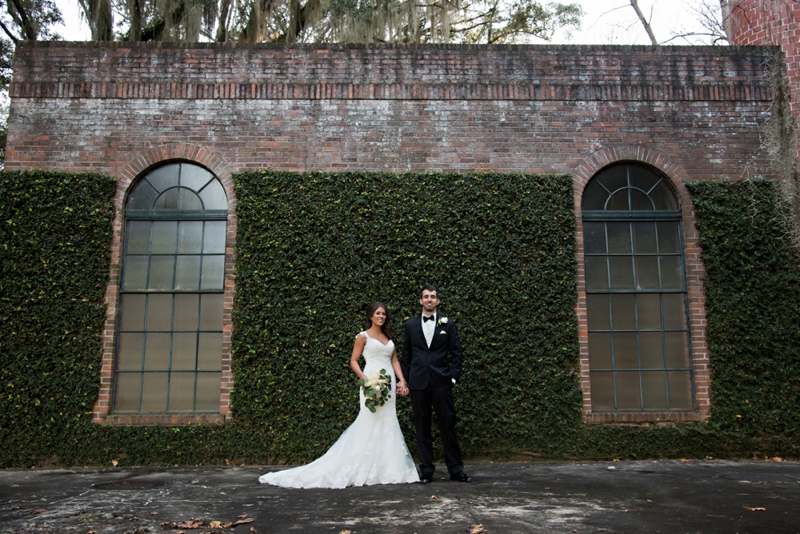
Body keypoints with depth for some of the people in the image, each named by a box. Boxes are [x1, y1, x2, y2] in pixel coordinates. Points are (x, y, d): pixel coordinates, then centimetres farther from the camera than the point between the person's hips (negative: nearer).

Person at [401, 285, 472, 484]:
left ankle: (456, 469, 13)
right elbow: (406, 355, 11)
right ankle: (426, 470, 15)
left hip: (441, 382, -1)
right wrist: (406, 379, 6)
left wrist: (454, 376, -3)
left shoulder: (447, 324, 6)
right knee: (422, 428, 7)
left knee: (448, 426, 2)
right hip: (418, 382, 1)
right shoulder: (410, 325, 8)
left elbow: (457, 353, 6)